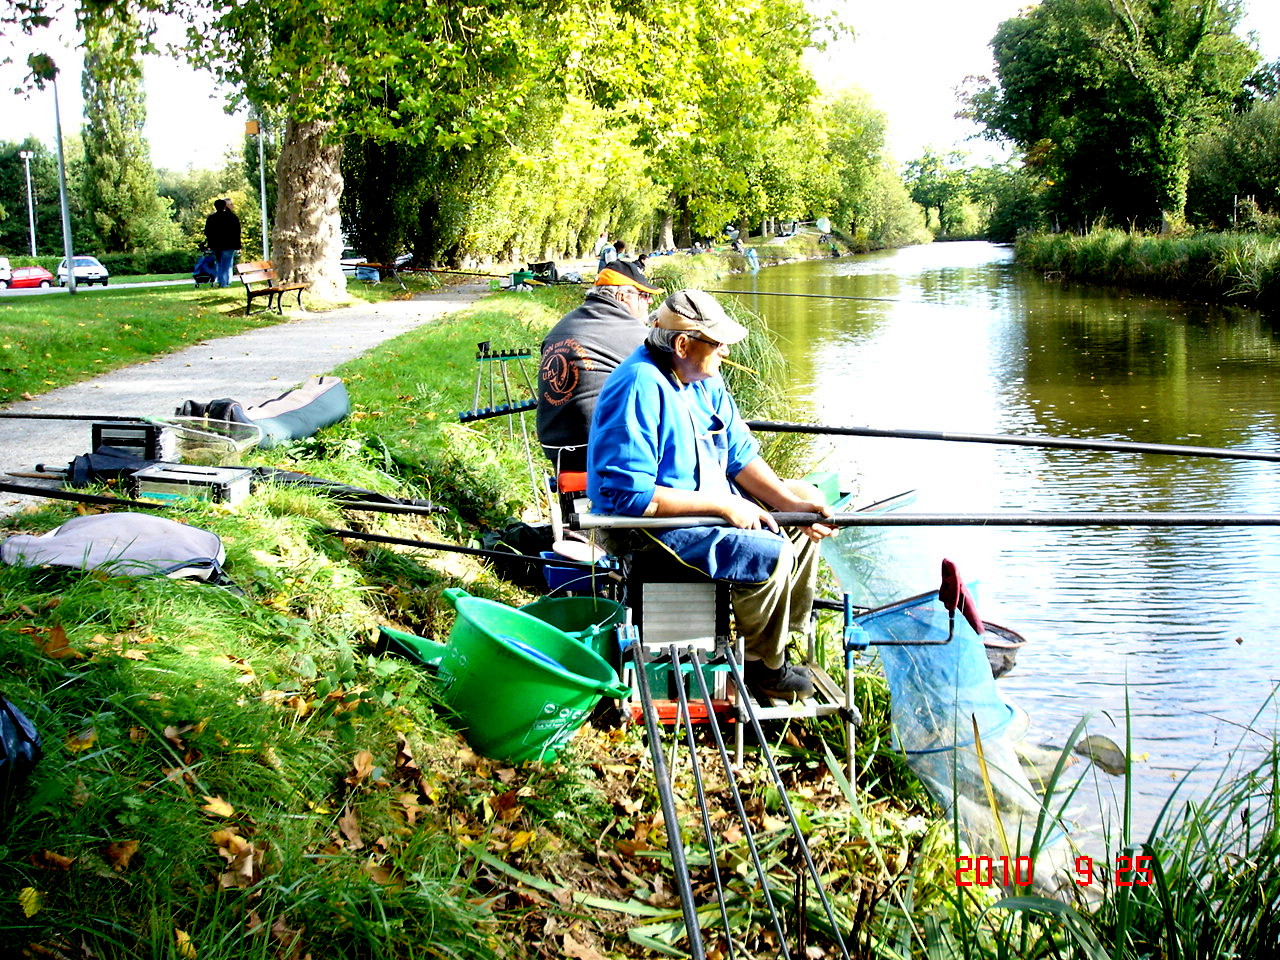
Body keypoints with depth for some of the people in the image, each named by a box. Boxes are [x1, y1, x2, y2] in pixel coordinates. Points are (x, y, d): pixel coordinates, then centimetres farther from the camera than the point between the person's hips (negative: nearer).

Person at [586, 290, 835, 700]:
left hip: (709, 497, 10)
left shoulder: (704, 379, 3)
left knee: (806, 505, 10)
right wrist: (723, 505, -26)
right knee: (770, 554, -24)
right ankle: (760, 664, 0)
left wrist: (791, 502, -9)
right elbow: (631, 495, -30)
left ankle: (783, 634, 19)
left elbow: (740, 455, 8)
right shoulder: (639, 389, -26)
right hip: (650, 523, -10)